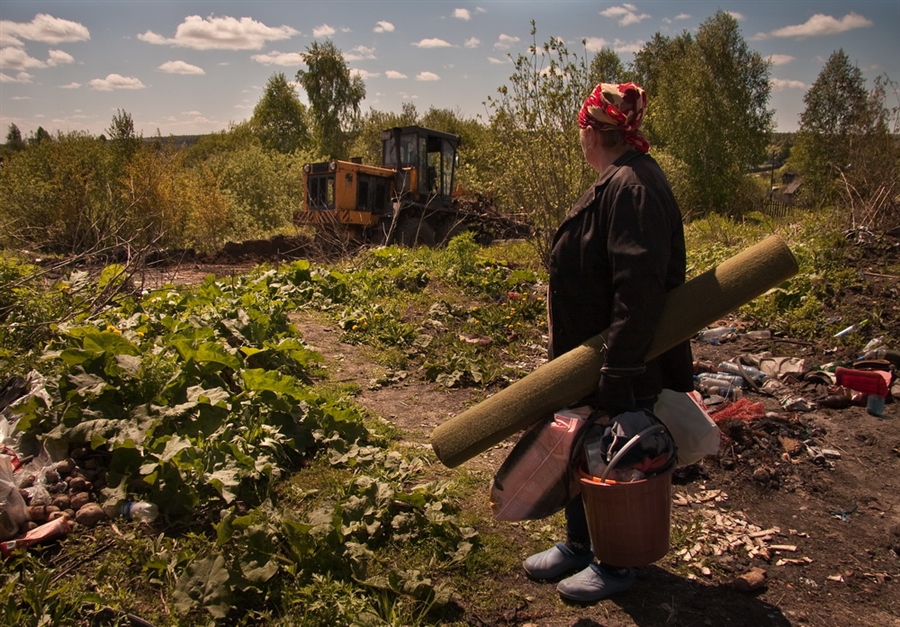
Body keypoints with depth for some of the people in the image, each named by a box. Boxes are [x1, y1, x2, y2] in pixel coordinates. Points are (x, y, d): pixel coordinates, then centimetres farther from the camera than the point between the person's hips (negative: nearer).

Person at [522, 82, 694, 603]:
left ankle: (616, 565, 29)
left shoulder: (631, 185, -23)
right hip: (587, 355, 10)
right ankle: (579, 543, 39)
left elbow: (640, 286, -29)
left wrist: (618, 371, -28)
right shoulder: (616, 181, 10)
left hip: (621, 364, -10)